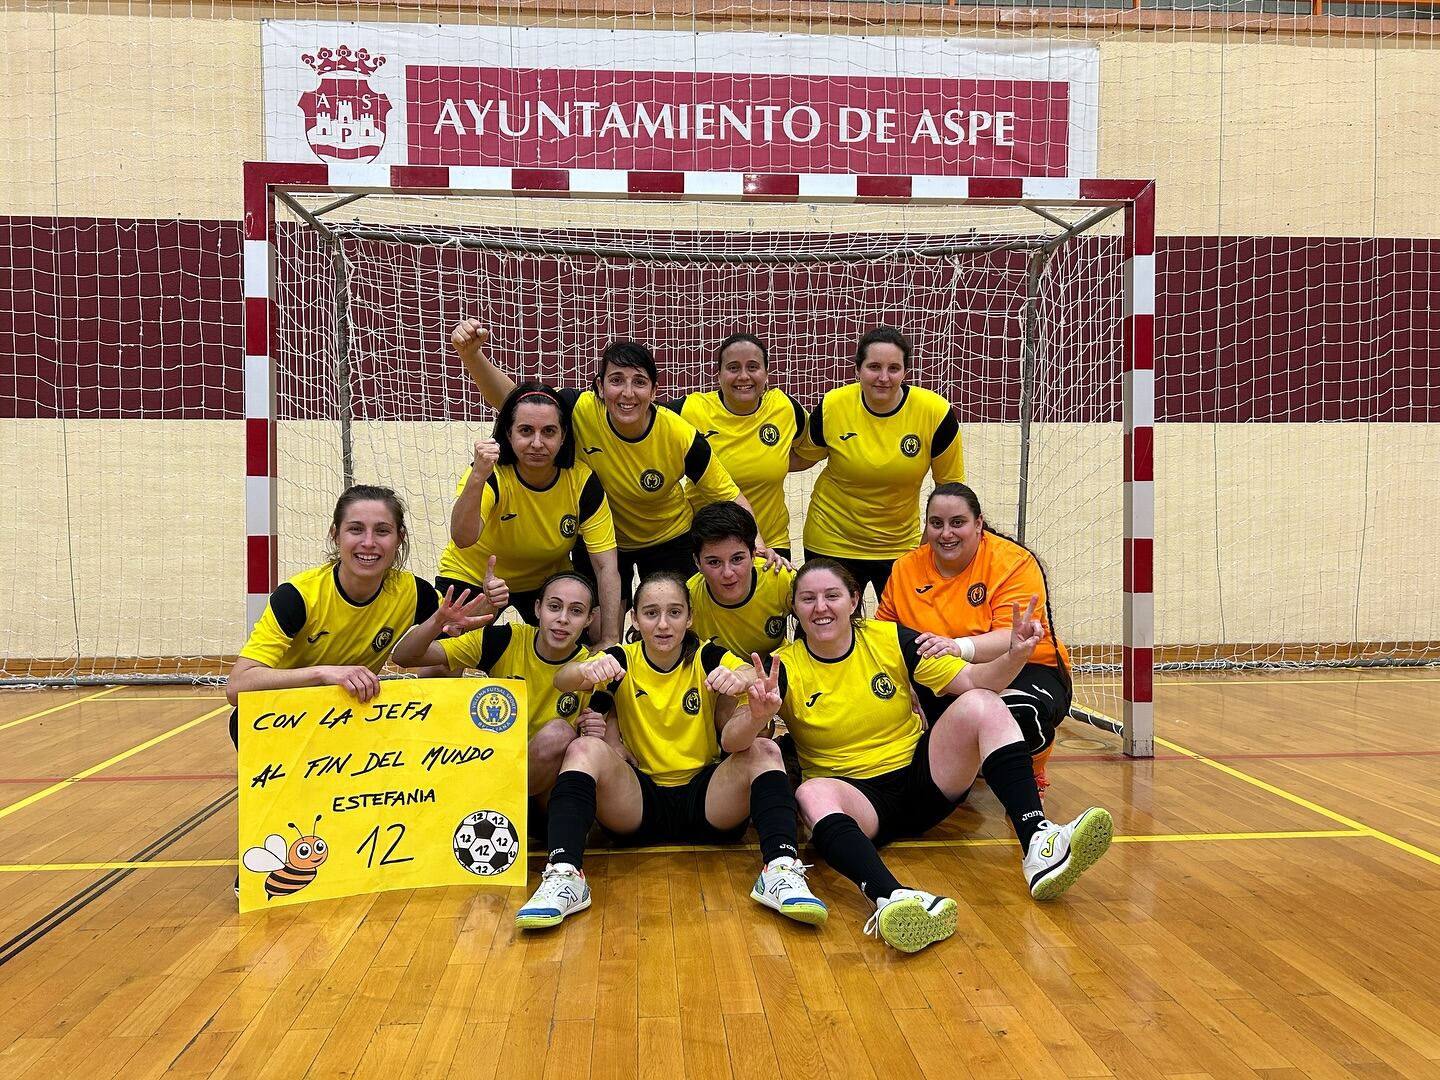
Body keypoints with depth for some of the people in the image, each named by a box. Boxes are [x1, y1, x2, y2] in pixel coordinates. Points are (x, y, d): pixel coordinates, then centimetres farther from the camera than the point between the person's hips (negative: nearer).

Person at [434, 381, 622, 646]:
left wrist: (609, 641, -27)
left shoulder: (582, 480, -23)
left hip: (548, 578, 2)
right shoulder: (492, 475, -28)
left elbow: (606, 567, -21)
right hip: (473, 577, -2)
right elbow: (463, 539, -46)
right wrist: (478, 477, -61)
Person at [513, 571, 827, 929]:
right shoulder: (622, 661, 1)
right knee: (585, 748, -25)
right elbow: (562, 679, -19)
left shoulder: (708, 659, 0)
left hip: (705, 800, 0)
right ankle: (564, 875, -37)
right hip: (639, 799, 0)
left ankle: (781, 870, -39)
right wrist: (587, 670, -44)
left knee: (763, 751, -24)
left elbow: (758, 676, -22)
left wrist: (742, 678, -48)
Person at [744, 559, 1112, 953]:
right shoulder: (783, 668, -7)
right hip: (854, 794, -2)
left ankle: (1037, 845, -33)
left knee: (980, 704, -20)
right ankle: (891, 898, -61)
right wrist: (758, 716, -40)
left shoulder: (891, 639, -2)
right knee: (813, 794, -37)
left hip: (921, 778, 3)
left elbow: (972, 681, -4)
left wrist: (1015, 655, -23)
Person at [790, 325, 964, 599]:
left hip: (901, 546, 0)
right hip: (832, 543, 0)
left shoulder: (935, 412, -17)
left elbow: (950, 485, -4)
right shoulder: (832, 407, -15)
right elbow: (802, 458, 4)